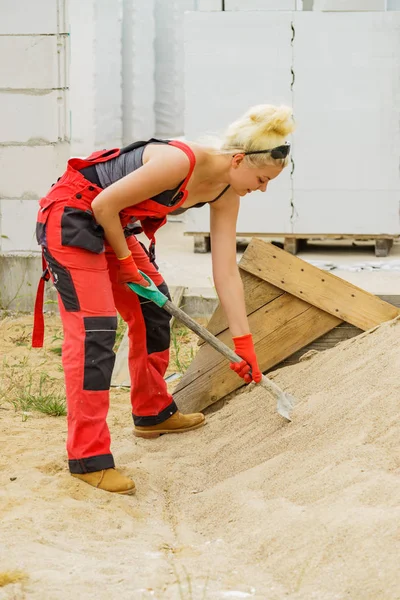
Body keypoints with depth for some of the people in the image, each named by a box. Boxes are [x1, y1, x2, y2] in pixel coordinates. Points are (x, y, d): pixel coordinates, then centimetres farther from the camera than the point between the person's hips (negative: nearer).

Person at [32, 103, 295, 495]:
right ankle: (88, 458, -12)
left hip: (113, 224, 10)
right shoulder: (180, 161, -28)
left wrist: (243, 342, 0)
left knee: (153, 306, 17)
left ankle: (152, 413, 35)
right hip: (71, 216, -10)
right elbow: (105, 204, -22)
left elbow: (226, 273, 2)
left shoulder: (225, 194, -1)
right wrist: (125, 261, -9)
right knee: (93, 330, -14)